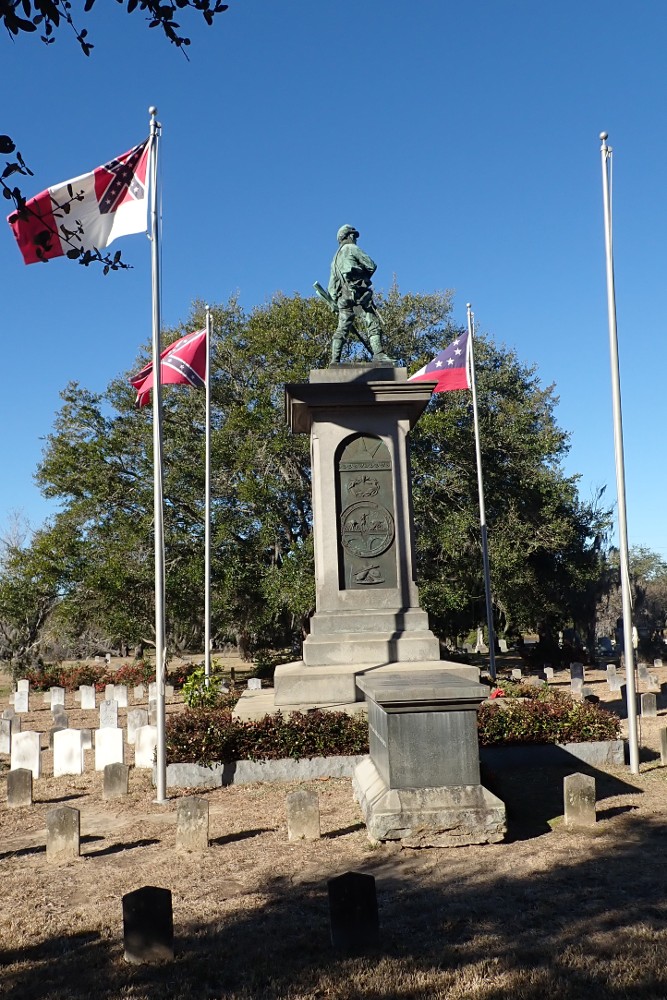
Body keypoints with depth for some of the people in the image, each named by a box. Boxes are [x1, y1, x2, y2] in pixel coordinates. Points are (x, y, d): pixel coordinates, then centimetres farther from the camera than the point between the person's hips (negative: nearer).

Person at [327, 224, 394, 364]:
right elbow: (371, 265, 1)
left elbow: (331, 286, 24)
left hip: (343, 296, 7)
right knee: (373, 323, -11)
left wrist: (336, 302, 21)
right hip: (358, 292, -7)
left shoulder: (335, 259, 27)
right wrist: (364, 278, 18)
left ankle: (334, 360, -4)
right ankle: (378, 355, -24)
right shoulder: (351, 248, 6)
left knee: (342, 329, 4)